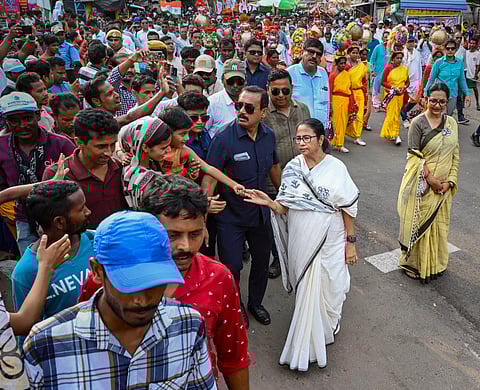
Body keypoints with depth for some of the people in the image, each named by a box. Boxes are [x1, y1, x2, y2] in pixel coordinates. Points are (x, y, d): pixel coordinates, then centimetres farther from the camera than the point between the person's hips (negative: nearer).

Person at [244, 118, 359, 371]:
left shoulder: (335, 167, -9)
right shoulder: (292, 168, -2)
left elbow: (348, 208, -5)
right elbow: (286, 209, -1)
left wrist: (350, 242, -5)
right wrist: (268, 202, -20)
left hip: (328, 239, -2)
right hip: (300, 240, 3)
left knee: (325, 286, 10)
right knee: (304, 288, 14)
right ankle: (309, 339, 37)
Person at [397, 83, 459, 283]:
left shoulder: (451, 123, 5)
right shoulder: (418, 123, -11)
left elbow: (455, 156, 6)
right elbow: (414, 156, -14)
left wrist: (450, 181, -5)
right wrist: (431, 180, -17)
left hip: (443, 186, 5)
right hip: (421, 185, -5)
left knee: (438, 223, 17)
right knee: (418, 223, 6)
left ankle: (435, 263, 35)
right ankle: (413, 263, 24)